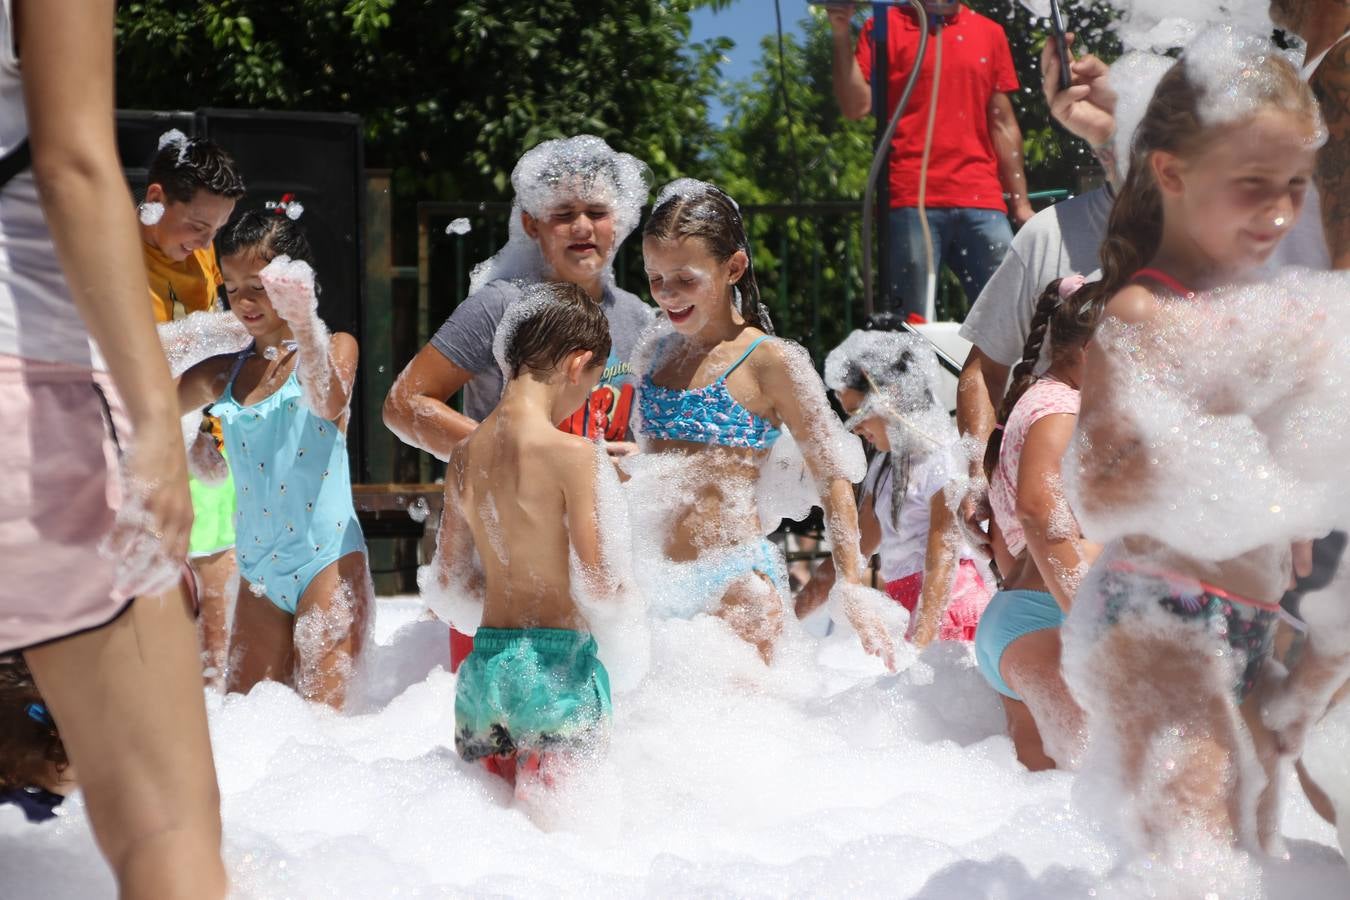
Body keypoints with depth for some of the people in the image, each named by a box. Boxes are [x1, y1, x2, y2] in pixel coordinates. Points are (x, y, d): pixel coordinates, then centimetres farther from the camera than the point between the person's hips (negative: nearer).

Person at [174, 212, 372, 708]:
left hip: (327, 560, -5)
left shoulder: (334, 348, -3)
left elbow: (330, 403, -25)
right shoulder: (221, 375, 10)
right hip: (258, 569, 6)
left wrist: (303, 322, -42)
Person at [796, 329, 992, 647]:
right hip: (905, 602, 7)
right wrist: (789, 616, 14)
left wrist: (919, 644, -23)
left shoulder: (941, 456, -8)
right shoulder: (884, 464, 20)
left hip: (948, 604, -7)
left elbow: (944, 558, -15)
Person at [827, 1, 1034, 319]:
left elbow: (1002, 124, 17)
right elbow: (856, 106, -2)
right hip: (912, 200, -3)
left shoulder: (990, 33, 16)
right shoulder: (886, 27, 7)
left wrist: (1021, 202, 12)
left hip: (982, 201, 3)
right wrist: (843, 35, -11)